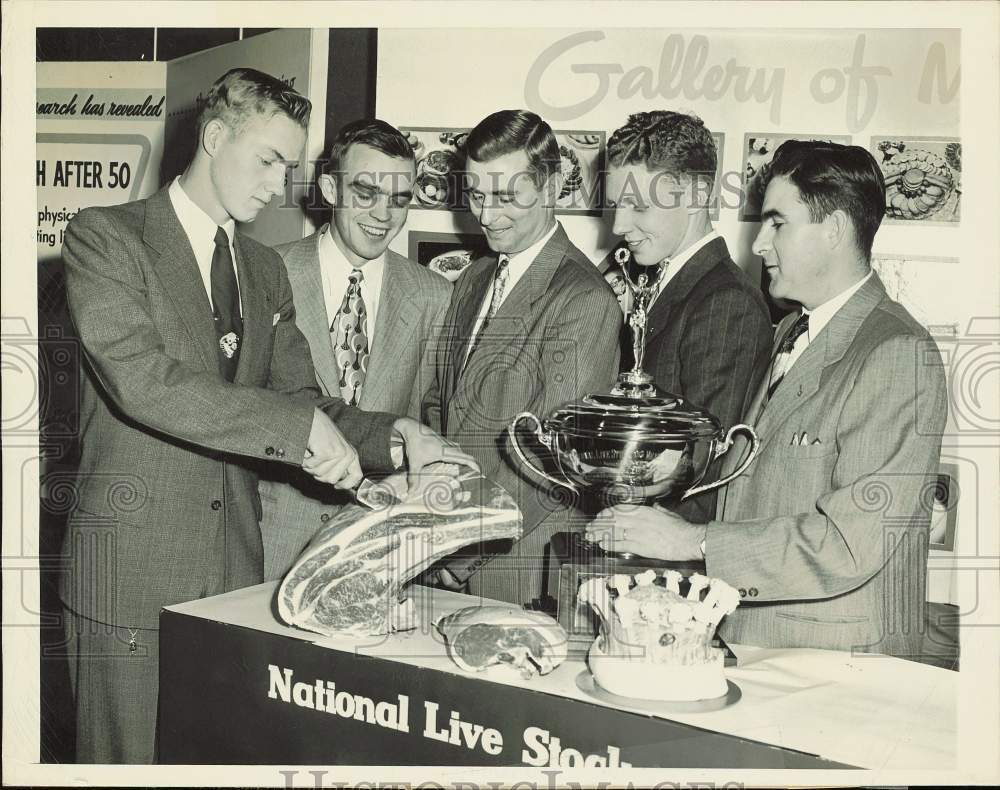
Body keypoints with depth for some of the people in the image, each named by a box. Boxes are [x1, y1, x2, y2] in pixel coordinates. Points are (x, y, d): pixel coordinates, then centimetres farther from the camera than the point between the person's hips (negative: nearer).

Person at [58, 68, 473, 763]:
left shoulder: (266, 270, 15)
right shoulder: (106, 237, -6)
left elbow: (299, 396, 11)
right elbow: (141, 379, -20)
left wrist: (392, 440, -8)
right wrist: (299, 427, -22)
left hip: (236, 564, 6)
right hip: (133, 566, -5)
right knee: (130, 759, 4)